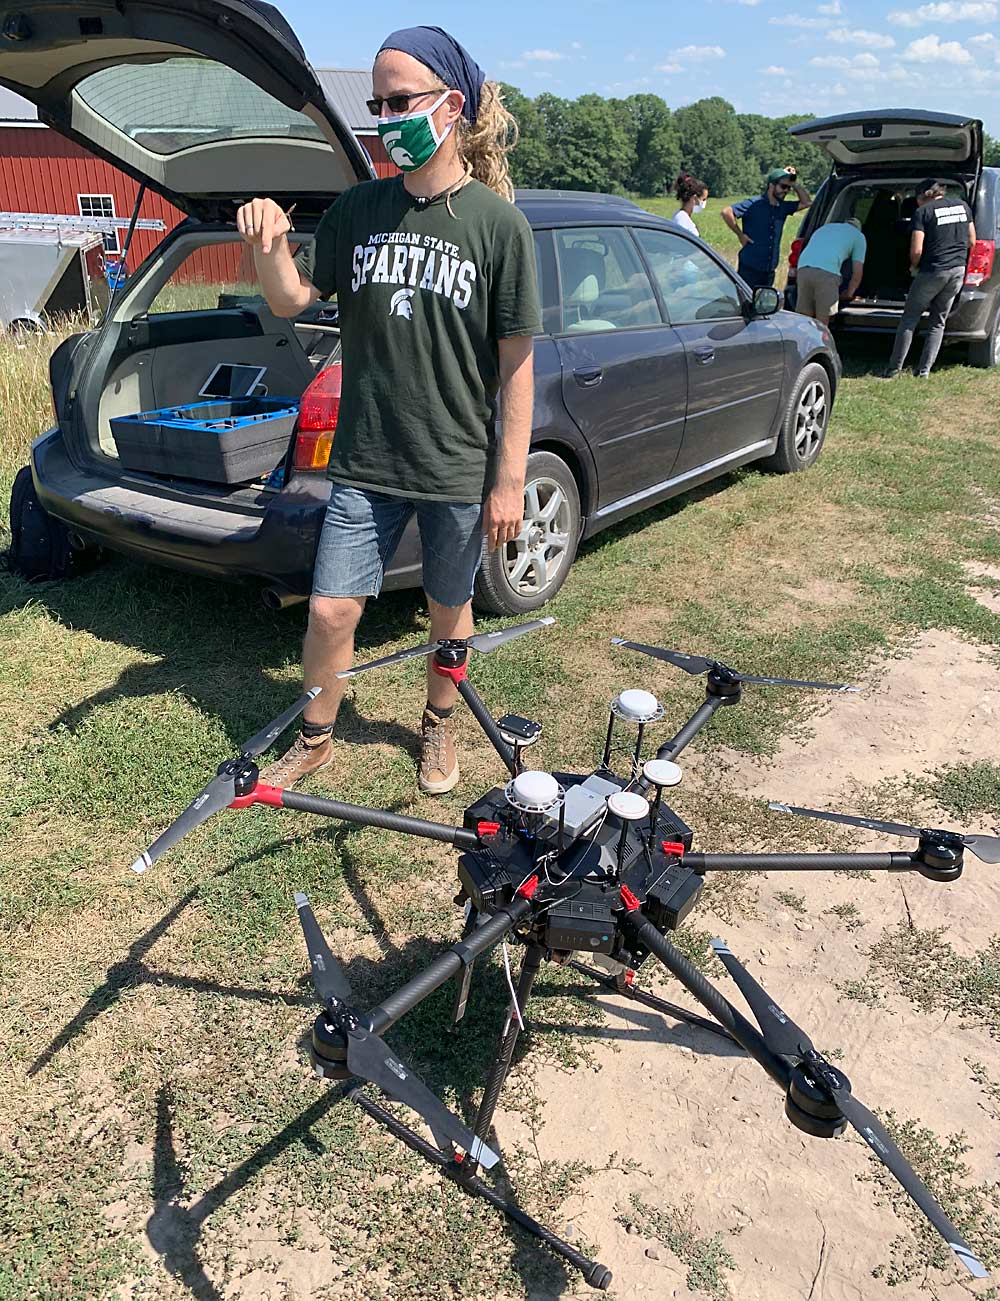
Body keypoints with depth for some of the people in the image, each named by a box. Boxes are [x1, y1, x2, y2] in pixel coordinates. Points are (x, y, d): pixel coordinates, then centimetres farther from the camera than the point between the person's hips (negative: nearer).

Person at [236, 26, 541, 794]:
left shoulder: (498, 222, -7)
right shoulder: (359, 210, 3)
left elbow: (516, 361, -7)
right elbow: (292, 302, 5)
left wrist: (510, 480, -8)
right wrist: (270, 248, -18)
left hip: (460, 468, -2)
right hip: (365, 462, 3)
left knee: (449, 610, 14)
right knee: (331, 610, 3)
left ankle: (438, 729, 40)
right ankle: (314, 743, 27)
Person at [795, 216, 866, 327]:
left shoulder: (824, 227, 39)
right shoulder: (858, 236, 24)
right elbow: (857, 273, 18)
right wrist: (848, 294, 32)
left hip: (803, 269, 4)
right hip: (827, 272, -4)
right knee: (822, 323, 0)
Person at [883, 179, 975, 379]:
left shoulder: (923, 212, -6)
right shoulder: (963, 206, 11)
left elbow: (916, 251, -14)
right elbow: (971, 242, 15)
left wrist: (914, 266, 5)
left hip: (932, 271, -5)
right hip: (958, 271, 5)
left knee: (909, 320, 5)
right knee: (938, 322, 12)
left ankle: (894, 369, 3)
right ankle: (924, 371, 8)